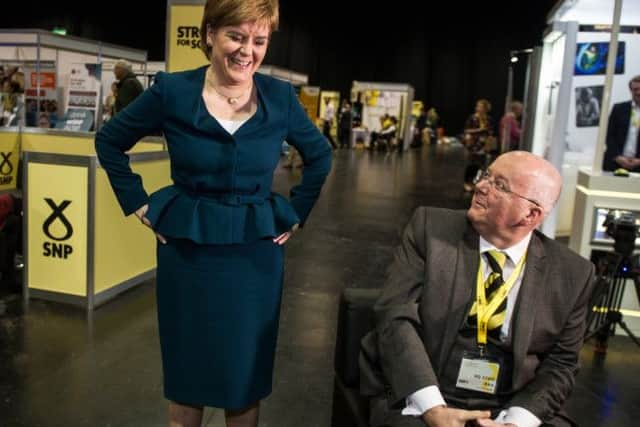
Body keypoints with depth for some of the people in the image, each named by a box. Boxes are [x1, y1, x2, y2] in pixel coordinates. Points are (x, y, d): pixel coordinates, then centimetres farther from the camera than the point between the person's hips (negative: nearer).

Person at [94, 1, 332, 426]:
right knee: (187, 364, 14)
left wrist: (297, 214, 5)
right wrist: (138, 203, 0)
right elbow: (109, 141, 6)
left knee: (247, 369, 12)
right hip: (188, 248, 0)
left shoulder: (281, 97, -3)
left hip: (255, 251, 1)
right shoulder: (172, 90, -7)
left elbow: (320, 156, 12)